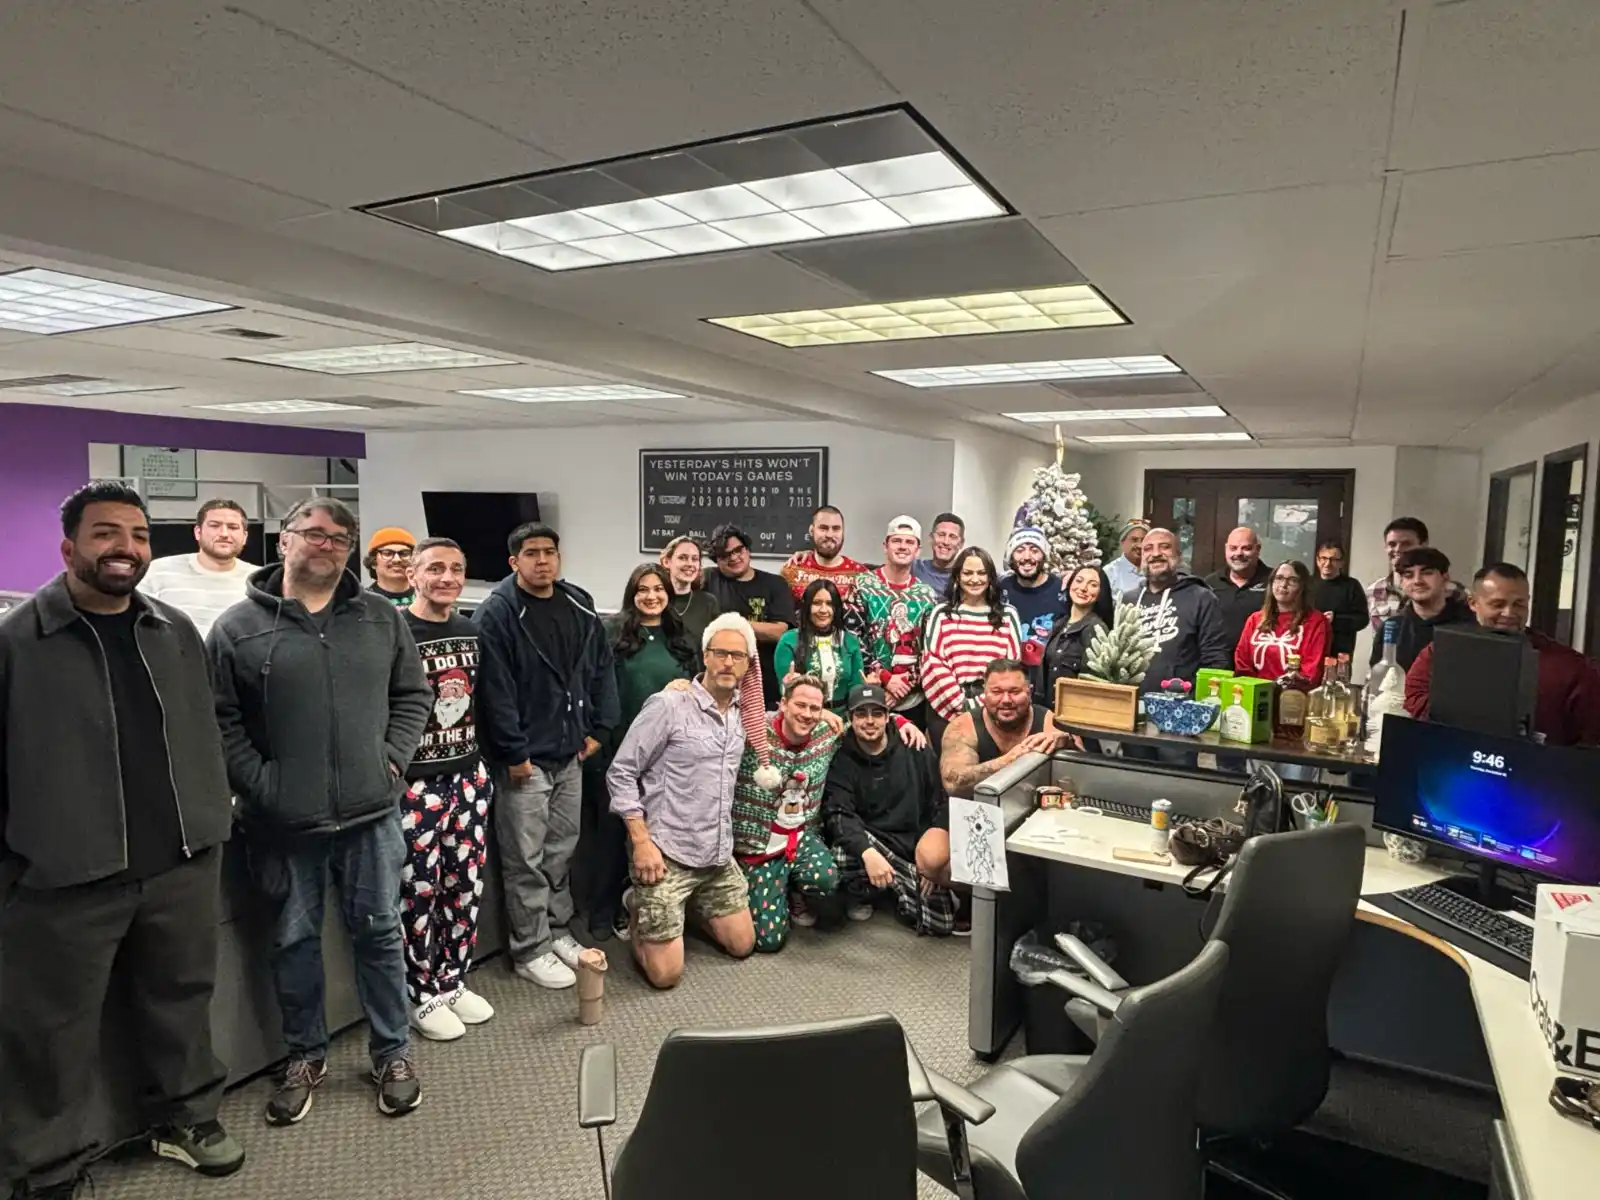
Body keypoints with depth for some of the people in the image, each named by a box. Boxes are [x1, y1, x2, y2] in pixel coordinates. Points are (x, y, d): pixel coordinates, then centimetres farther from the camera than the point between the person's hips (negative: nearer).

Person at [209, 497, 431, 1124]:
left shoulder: (381, 617, 4)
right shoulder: (239, 627, -3)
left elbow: (413, 693, 9)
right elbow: (219, 719, -2)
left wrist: (393, 758, -2)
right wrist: (259, 785, -10)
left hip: (370, 812, 1)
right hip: (283, 820, -1)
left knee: (380, 932, 11)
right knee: (293, 940, 15)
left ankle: (392, 1053, 28)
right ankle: (305, 1055, 35)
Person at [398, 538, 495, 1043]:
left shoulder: (471, 631, 9)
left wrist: (483, 766, 14)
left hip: (468, 775, 6)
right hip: (415, 780, -6)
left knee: (466, 885, 13)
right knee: (420, 891, 4)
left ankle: (454, 982, 29)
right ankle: (424, 996, 19)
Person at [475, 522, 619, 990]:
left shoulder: (579, 608, 7)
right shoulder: (496, 614, -13)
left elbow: (602, 668, 12)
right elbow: (495, 690, -17)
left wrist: (598, 729, 6)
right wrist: (514, 754, -17)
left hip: (570, 756, 6)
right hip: (524, 759, -6)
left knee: (561, 852, 17)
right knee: (526, 861, 3)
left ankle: (557, 932, 33)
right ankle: (529, 951, 17)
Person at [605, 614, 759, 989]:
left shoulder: (743, 714, 4)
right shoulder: (668, 705, -14)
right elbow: (621, 773, -11)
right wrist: (641, 841, -16)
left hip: (719, 855, 6)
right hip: (666, 853, -6)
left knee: (743, 945, 15)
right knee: (666, 974, -3)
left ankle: (690, 907, 36)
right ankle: (640, 910, 25)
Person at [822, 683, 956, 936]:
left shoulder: (916, 752, 3)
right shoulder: (841, 761, -4)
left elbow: (943, 803, 4)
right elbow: (837, 815, -17)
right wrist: (868, 852, -37)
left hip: (916, 846, 2)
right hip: (871, 845, -2)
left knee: (941, 923, -15)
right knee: (842, 850, -35)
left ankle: (902, 889, 14)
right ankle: (861, 893, -3)